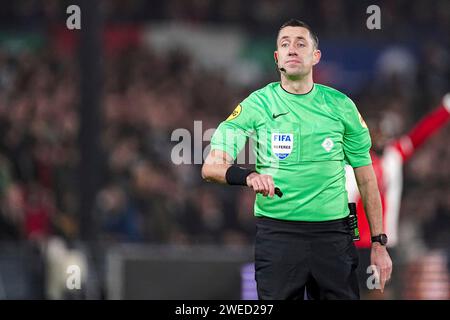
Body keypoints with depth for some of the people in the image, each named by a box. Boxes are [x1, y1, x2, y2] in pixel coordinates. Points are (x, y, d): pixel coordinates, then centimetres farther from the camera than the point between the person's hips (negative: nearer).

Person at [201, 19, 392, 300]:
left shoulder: (340, 105, 6)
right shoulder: (257, 105, 0)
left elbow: (365, 177, 12)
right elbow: (211, 167, -7)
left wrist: (380, 244, 8)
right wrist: (248, 176, -29)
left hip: (333, 233, 1)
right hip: (277, 232, -1)